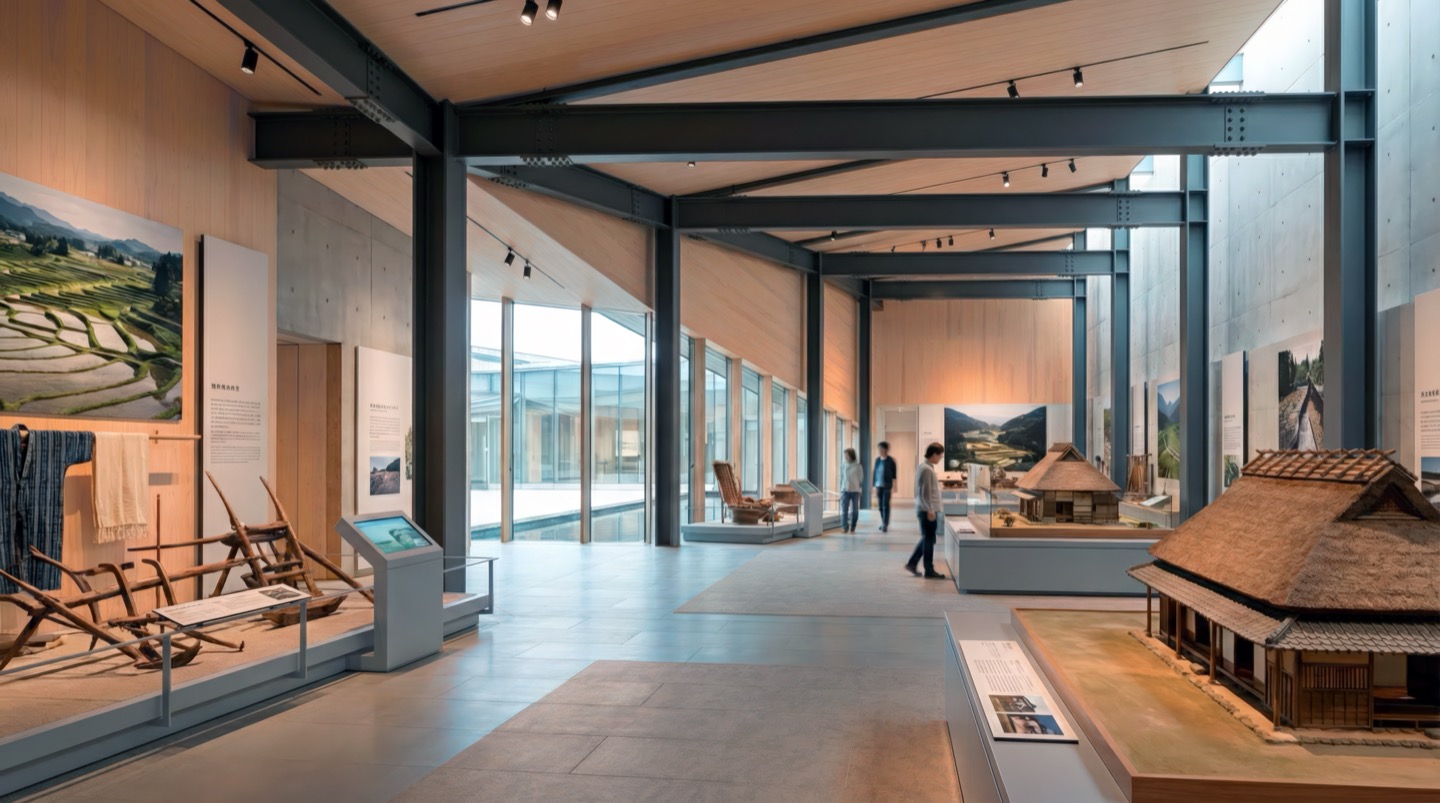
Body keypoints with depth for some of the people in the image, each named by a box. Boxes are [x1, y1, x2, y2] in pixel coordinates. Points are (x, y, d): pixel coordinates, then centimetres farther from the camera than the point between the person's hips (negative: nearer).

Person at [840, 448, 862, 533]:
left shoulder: (857, 466, -4)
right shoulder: (844, 465, 4)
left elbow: (860, 479, 3)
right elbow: (841, 477, 11)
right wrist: (840, 489, 9)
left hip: (855, 490, -1)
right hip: (845, 490, 1)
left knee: (854, 510, 4)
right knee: (844, 509, -10)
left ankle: (852, 528, 13)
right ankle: (844, 527, -12)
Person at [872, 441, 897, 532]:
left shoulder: (891, 461, -5)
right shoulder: (877, 460, 8)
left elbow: (894, 474, -5)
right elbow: (875, 472, 10)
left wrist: (893, 486, -9)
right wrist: (875, 486, 8)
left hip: (887, 486, -5)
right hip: (879, 486, 5)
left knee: (885, 505, -7)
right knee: (880, 506, 9)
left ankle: (885, 525, -6)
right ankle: (884, 523, 19)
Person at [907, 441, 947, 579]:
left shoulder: (923, 467, 13)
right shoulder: (927, 469, -18)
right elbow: (925, 493, -21)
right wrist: (930, 510, -20)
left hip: (925, 509, 10)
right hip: (928, 510, -10)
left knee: (926, 539, 17)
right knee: (929, 540, -2)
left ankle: (912, 563, 20)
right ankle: (929, 571, 5)